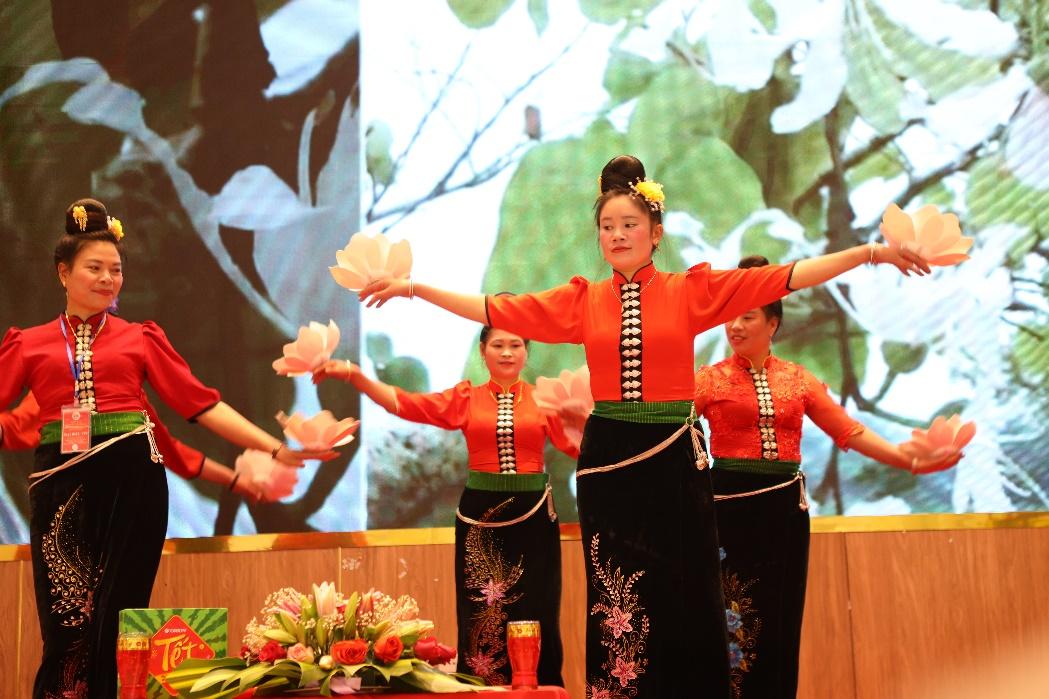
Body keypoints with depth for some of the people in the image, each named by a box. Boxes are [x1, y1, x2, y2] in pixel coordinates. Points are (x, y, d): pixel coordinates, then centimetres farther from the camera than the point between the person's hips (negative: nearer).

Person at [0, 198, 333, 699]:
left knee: (118, 624, 3)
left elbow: (202, 403, 7)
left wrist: (276, 449, 2)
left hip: (132, 481, 0)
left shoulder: (140, 338, 10)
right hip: (62, 483, 0)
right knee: (67, 628, 0)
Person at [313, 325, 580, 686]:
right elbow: (404, 403, -4)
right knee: (481, 618, 4)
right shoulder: (466, 398, 5)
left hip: (533, 517, 0)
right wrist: (353, 374, -14)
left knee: (535, 616, 3)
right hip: (480, 517, 1)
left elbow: (581, 445, -1)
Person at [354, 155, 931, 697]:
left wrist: (873, 252, -6)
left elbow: (786, 277, -2)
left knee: (683, 602, 3)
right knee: (616, 604, 7)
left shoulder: (693, 290, 1)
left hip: (674, 463, -1)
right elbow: (493, 310, 7)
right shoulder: (581, 301, 6)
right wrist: (412, 287, 6)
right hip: (607, 462, 2)